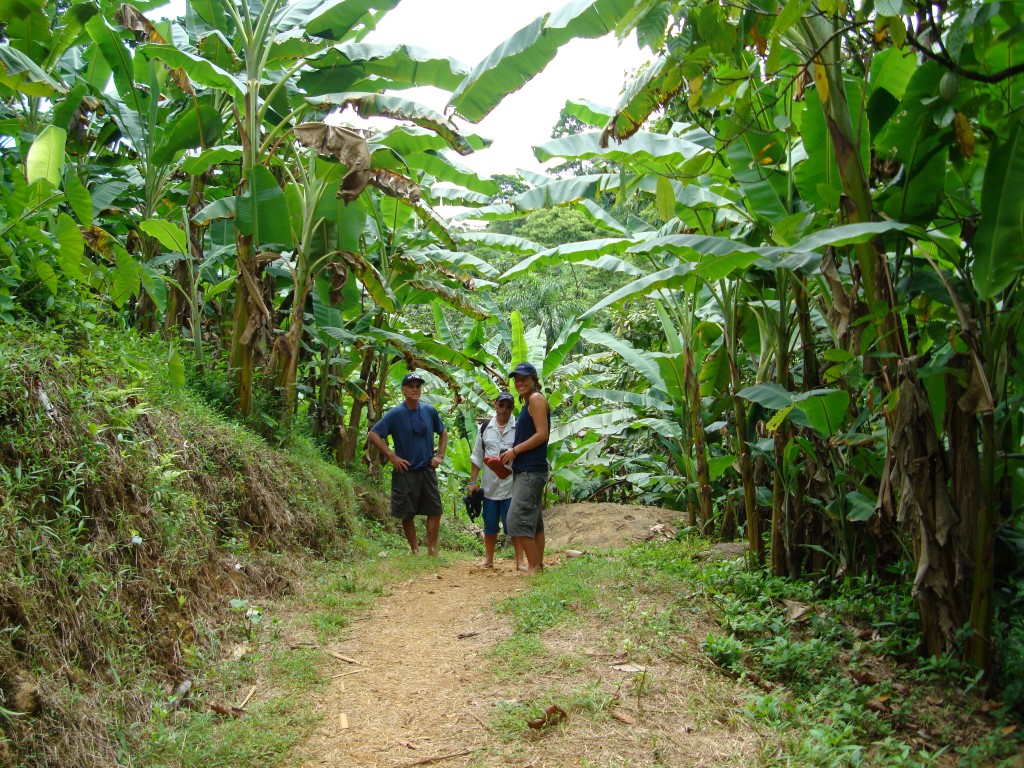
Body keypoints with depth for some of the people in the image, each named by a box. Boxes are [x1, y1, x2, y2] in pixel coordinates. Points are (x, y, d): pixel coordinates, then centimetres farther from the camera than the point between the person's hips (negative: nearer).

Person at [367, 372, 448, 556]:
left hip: (428, 470, 3)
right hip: (405, 472, -3)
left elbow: (443, 432, 19)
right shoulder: (395, 414, -8)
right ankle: (415, 551, 19)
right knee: (407, 514, 5)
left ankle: (432, 550, 13)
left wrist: (440, 455, 8)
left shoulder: (429, 411, 4)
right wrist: (391, 456, -13)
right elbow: (372, 435, -10)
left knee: (435, 510, 2)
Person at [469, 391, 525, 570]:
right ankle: (488, 559, 25)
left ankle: (520, 561, 7)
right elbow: (477, 456, 12)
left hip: (512, 486, -3)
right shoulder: (485, 428, 8)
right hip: (490, 486, 3)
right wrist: (473, 481, 8)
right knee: (489, 525, 12)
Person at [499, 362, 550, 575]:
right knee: (534, 520, 12)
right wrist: (512, 455, 9)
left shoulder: (536, 399, -9)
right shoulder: (528, 403, 19)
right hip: (526, 470, 10)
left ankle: (534, 566, -10)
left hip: (531, 471, -10)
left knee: (517, 518, -13)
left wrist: (515, 450, -12)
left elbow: (542, 434, -17)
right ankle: (538, 565, 17)